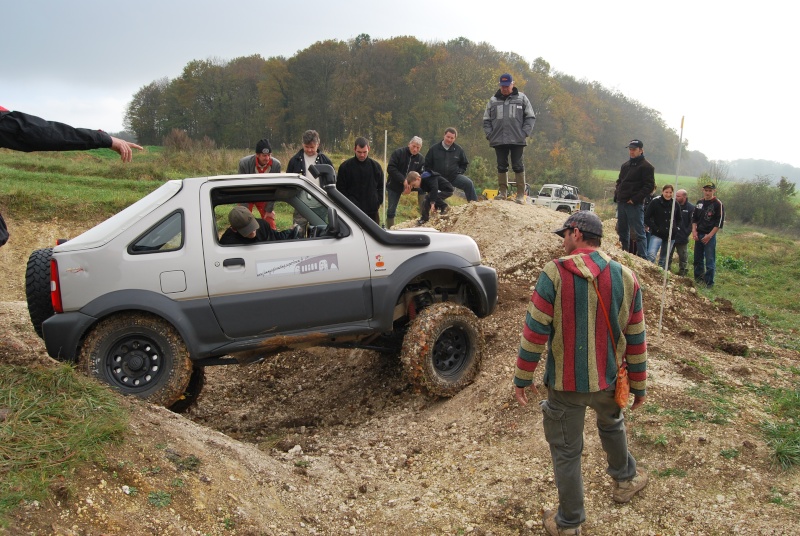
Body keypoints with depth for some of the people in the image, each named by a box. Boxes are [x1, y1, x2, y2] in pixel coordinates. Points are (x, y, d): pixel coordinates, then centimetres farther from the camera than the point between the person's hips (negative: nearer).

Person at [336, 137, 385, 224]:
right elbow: (340, 188, 2)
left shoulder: (375, 166, 7)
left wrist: (378, 202, 3)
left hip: (372, 211, 3)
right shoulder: (345, 166, -1)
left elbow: (381, 187, 16)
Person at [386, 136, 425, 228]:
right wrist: (403, 180, -31)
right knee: (391, 210, -1)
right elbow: (390, 168, -24)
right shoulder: (398, 153, -15)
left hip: (409, 184, 2)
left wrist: (410, 185, -27)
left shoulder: (421, 159, -3)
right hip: (394, 186, -2)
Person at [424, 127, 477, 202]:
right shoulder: (434, 148, 2)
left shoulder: (458, 149, 6)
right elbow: (427, 164, 8)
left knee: (469, 183, -22)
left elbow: (464, 164, 21)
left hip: (454, 176, 0)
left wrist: (460, 171, 3)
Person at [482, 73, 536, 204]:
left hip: (517, 140, -2)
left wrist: (524, 133, -6)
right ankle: (502, 192, 17)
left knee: (518, 166, -2)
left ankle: (521, 194, 2)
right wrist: (489, 134, 1)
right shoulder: (493, 100, 11)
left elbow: (530, 117, 5)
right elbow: (486, 120, 15)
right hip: (498, 141, 3)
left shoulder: (521, 98, 6)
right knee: (501, 166, 8)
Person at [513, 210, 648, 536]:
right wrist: (639, 385, 12)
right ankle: (625, 480, 53)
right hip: (607, 380, 4)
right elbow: (636, 339, 2)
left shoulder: (555, 274, -17)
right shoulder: (626, 278, -4)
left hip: (564, 383, -4)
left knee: (566, 452, 11)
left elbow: (534, 333, -16)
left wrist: (522, 378, -6)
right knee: (611, 424, 34)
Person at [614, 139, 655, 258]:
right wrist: (617, 196, 8)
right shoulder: (625, 165, 18)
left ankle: (643, 258, -5)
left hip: (635, 205, -8)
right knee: (622, 231, 13)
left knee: (639, 233, -6)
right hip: (621, 203, 8)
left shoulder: (646, 167, -5)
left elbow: (649, 186, -12)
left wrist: (635, 199, -17)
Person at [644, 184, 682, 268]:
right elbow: (646, 218, -5)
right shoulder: (655, 202, -6)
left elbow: (679, 219, 22)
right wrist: (656, 229, -11)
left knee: (664, 259, 12)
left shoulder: (675, 204, 6)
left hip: (670, 236, 4)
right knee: (651, 255, -25)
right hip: (657, 234, -4)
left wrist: (676, 228, 7)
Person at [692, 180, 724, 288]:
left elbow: (720, 222, -9)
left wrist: (709, 235, -14)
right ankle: (698, 279, 22)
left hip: (710, 236, -6)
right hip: (698, 235, 6)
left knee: (710, 261, -4)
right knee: (698, 259, 12)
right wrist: (694, 231, 3)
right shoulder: (699, 203, 11)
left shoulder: (718, 204, -6)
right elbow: (694, 218, 17)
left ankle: (708, 283, 1)